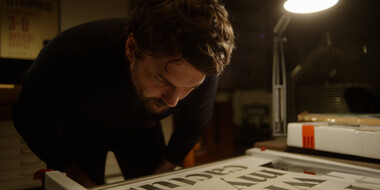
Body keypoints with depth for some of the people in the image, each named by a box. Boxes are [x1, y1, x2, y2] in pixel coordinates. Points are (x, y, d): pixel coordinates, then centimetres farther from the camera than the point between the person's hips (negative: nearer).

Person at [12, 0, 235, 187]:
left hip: (141, 128, 2)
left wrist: (162, 173, -8)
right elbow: (29, 120, -18)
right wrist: (82, 180, -17)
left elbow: (193, 126, -9)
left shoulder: (201, 76, -32)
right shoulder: (70, 56, -38)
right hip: (81, 127, -1)